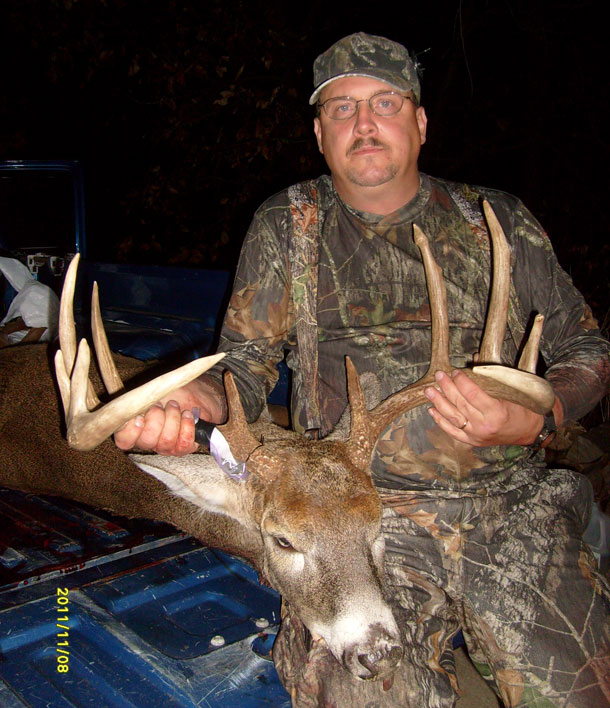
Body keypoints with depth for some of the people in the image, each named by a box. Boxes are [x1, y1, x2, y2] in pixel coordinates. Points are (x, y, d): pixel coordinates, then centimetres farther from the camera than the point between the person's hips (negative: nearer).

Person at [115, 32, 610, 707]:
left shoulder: (498, 221, 11)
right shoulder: (285, 227, 10)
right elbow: (245, 369, 8)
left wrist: (531, 422, -8)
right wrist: (193, 398, -15)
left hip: (509, 506, 2)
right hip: (359, 514, -1)